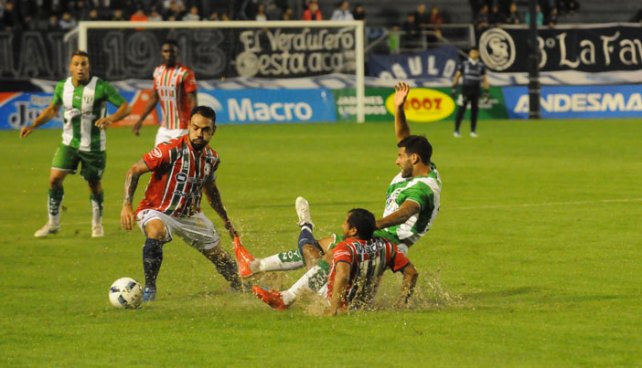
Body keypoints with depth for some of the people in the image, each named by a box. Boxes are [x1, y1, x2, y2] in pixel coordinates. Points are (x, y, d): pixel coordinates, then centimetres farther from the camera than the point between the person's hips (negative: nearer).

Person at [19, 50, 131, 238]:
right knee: (55, 178, -7)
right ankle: (53, 223, 8)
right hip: (69, 143, 3)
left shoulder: (101, 87, -17)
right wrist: (33, 125, 3)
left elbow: (125, 107, -15)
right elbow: (52, 109, 14)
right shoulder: (62, 87, -4)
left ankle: (97, 223, 31)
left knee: (94, 184, 8)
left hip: (93, 145, -3)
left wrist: (111, 118, -35)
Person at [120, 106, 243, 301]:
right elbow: (135, 171, -21)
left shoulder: (212, 158, -2)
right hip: (157, 212, -6)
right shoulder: (171, 149, -24)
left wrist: (227, 221, 26)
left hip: (190, 215, 6)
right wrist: (127, 205, -32)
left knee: (218, 254, 12)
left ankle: (242, 289, 40)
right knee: (156, 232, -39)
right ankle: (149, 289, -28)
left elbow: (210, 189, 18)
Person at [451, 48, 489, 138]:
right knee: (461, 110, -5)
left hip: (475, 90, 2)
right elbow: (457, 76, 5)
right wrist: (454, 88, -2)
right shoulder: (464, 64, 2)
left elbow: (484, 79, 10)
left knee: (474, 110, 3)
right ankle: (456, 130, -1)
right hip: (465, 89, -2)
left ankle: (473, 131, 10)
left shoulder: (481, 66, 7)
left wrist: (486, 91, 3)